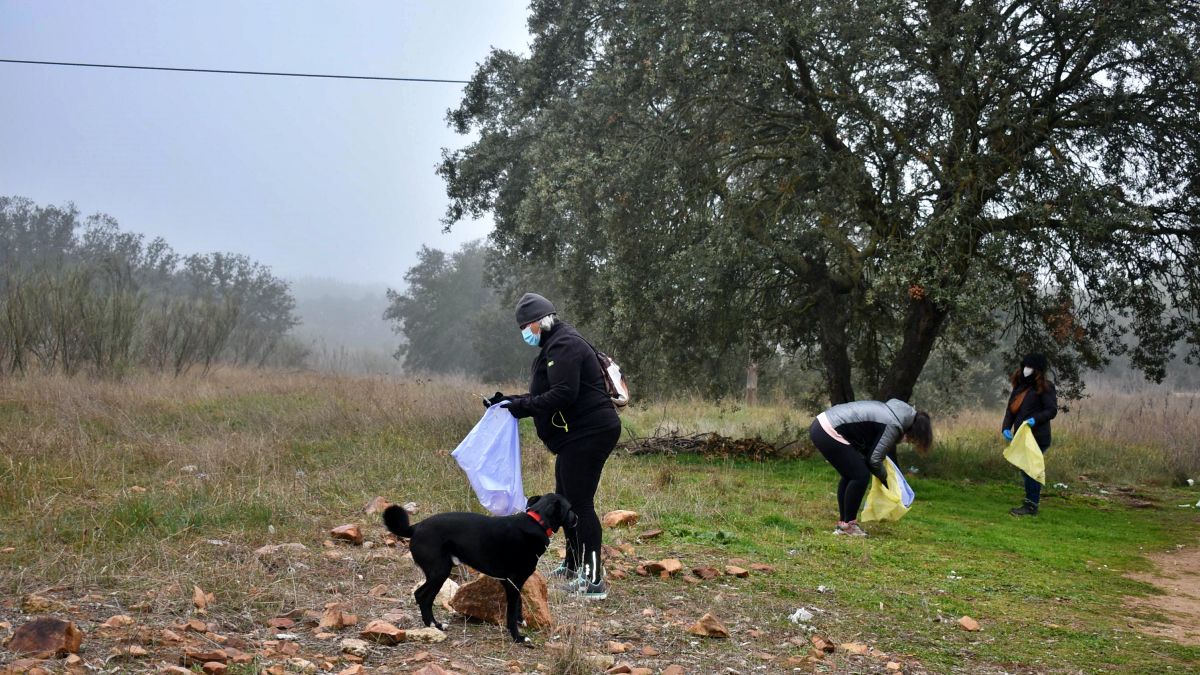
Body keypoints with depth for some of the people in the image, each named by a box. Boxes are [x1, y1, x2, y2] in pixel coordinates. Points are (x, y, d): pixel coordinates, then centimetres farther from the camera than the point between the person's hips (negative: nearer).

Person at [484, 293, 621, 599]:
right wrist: (509, 400, 11)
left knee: (580, 503, -12)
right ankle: (573, 566, 32)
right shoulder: (555, 345, 20)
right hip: (577, 436, 11)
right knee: (565, 500, 19)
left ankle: (594, 579, -11)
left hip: (589, 433, -11)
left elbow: (563, 395, -24)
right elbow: (545, 395, 22)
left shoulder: (563, 345, -14)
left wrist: (521, 406, -19)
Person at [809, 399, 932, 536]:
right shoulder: (893, 426, -13)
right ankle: (848, 525, 7)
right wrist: (885, 478, 9)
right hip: (828, 432, -10)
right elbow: (874, 459, -10)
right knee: (860, 476, -3)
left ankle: (843, 523, 25)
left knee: (850, 474, 20)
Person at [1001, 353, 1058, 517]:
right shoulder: (1020, 386, 14)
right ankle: (1030, 504, 22)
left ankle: (1031, 506, 0)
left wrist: (1035, 419, -25)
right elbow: (1011, 409, 14)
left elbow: (1052, 410, -10)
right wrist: (1006, 427, 0)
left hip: (1036, 437, -8)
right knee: (1025, 470, 13)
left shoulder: (1044, 388, -7)